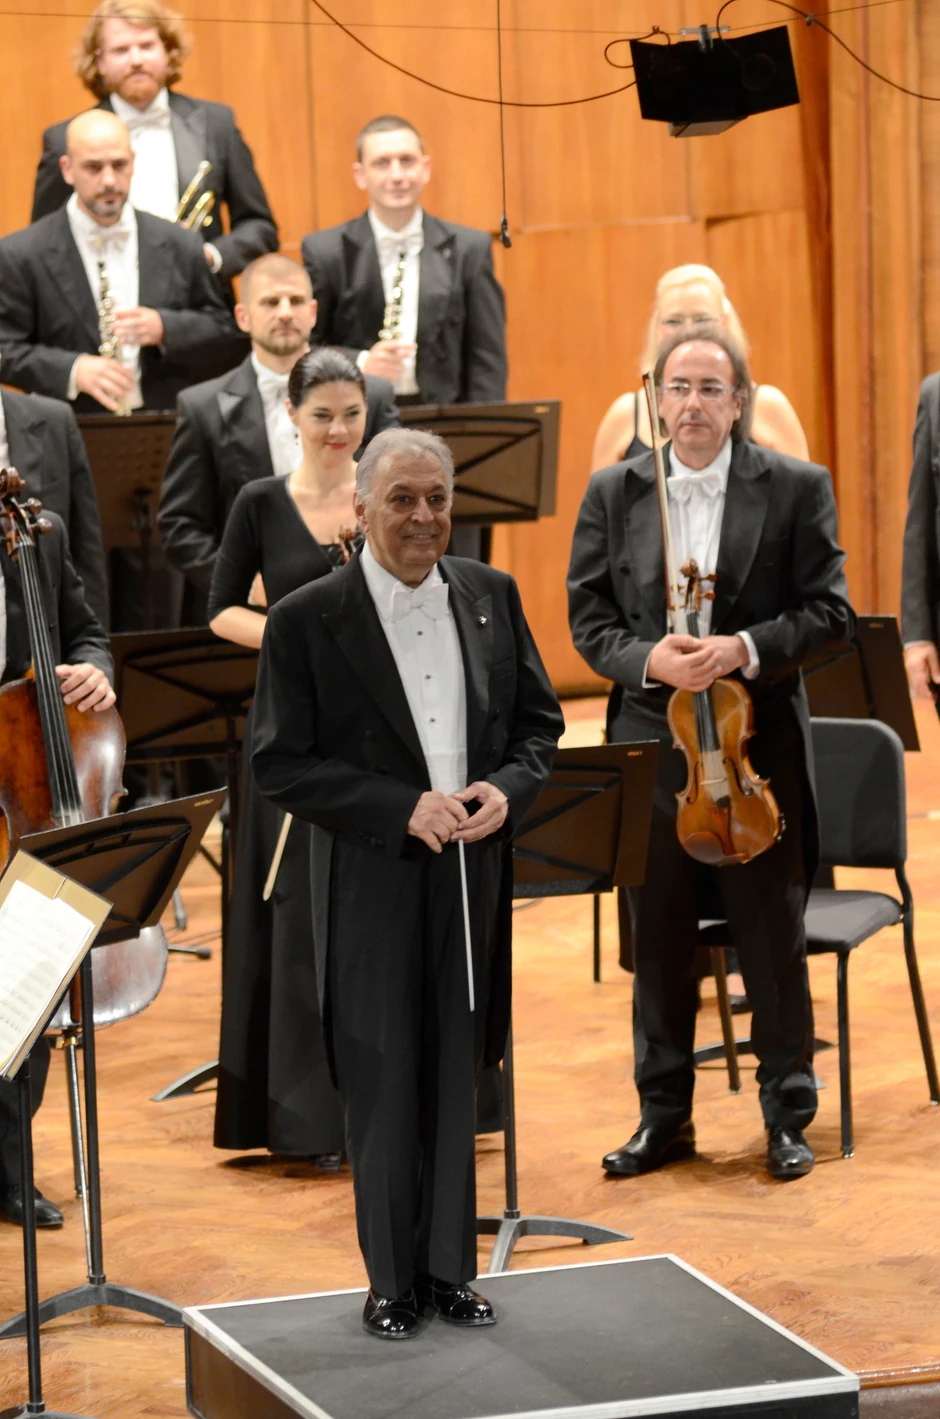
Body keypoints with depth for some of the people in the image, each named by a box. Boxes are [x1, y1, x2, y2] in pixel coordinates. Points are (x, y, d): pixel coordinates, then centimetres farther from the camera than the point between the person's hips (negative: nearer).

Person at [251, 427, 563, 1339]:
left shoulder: (491, 597, 5)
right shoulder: (306, 621, -8)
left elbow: (539, 722, 11)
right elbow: (280, 764, -10)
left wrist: (505, 789, -10)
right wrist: (404, 809, -18)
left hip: (474, 877, 3)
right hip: (372, 886, -3)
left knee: (456, 1079, 11)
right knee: (383, 1084, 4)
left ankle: (448, 1268, 23)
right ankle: (393, 1280, 17)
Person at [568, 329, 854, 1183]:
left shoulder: (797, 488, 0)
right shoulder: (613, 494, 7)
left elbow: (830, 613, -4)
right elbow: (589, 616, 5)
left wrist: (748, 649, -19)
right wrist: (646, 658, -15)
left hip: (760, 746, -2)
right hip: (650, 747, 2)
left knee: (773, 939, 4)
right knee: (658, 941, 9)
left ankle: (788, 1116, 16)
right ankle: (664, 1114, 21)